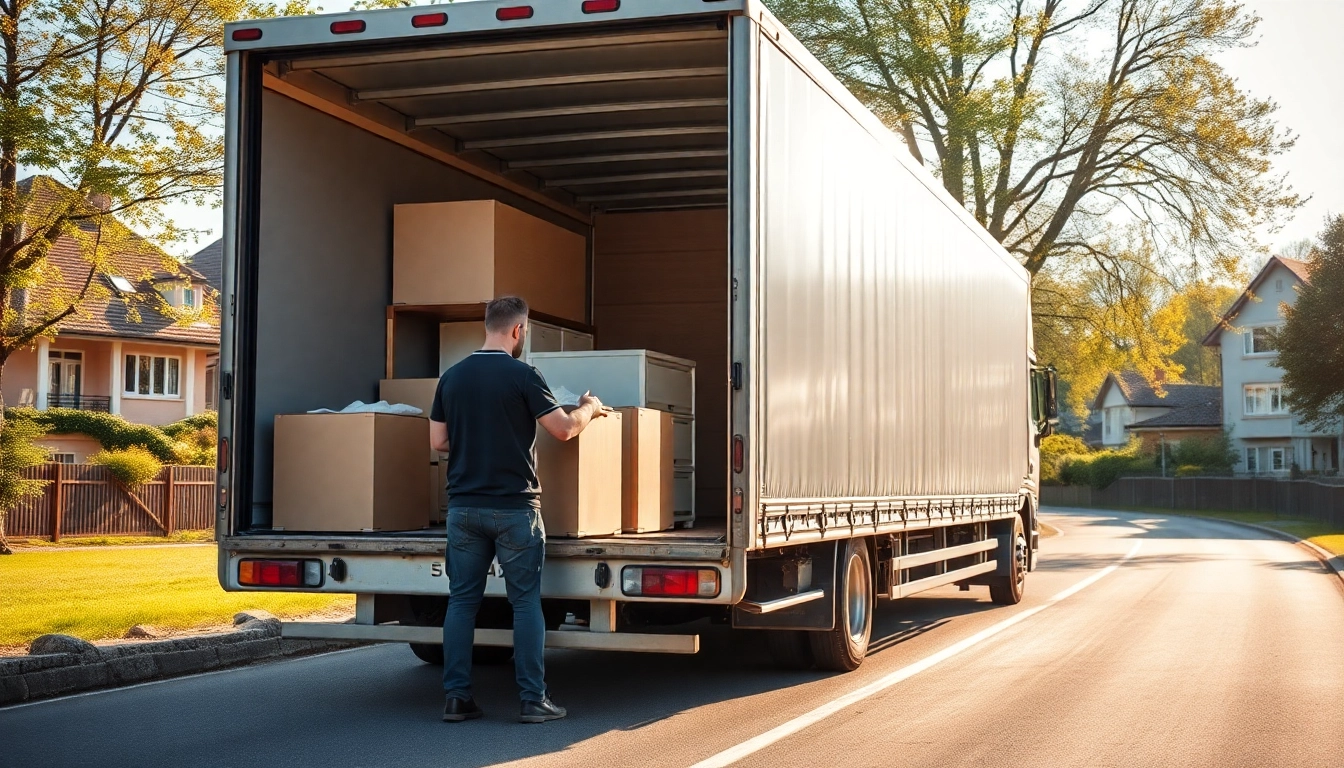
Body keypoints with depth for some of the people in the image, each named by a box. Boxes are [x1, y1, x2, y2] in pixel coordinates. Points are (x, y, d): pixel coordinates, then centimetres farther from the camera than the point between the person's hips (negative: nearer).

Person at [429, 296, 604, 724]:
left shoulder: (452, 377, 6)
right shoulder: (522, 375, -9)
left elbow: (438, 442, 10)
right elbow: (563, 429, -7)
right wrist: (589, 408, 12)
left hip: (464, 507, 4)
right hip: (514, 508, -4)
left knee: (462, 600, 9)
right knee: (526, 601, 3)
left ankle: (456, 697, 8)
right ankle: (533, 699, 4)